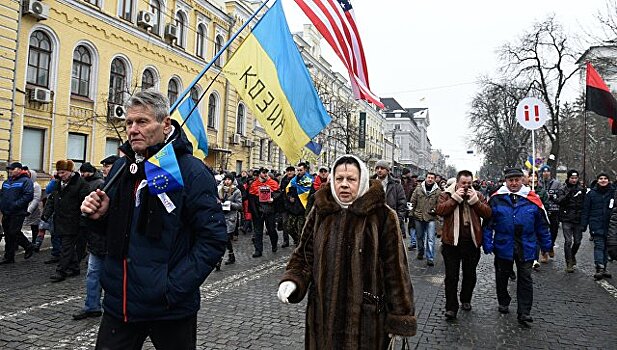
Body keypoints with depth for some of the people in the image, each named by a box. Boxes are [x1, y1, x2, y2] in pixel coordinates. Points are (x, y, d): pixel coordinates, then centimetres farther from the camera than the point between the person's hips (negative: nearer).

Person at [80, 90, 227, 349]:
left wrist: (174, 288, -21)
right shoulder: (121, 167, 7)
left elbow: (214, 238, -17)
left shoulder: (191, 171, -14)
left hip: (171, 310, -5)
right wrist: (99, 216, -4)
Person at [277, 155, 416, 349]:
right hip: (323, 312, 4)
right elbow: (305, 254, 10)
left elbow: (395, 266, -8)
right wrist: (292, 280, -7)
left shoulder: (382, 215, -9)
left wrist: (401, 318, -7)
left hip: (366, 315, -3)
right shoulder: (319, 212, 3)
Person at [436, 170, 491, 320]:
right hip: (452, 241, -3)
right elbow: (440, 210, -15)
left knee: (470, 274, 16)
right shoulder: (446, 194, 0)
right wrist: (455, 198, -18)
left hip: (472, 241, 3)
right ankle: (451, 307, 8)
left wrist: (475, 200, -14)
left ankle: (466, 300, 35)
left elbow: (487, 213, -4)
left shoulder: (478, 195, 7)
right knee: (451, 276, 1)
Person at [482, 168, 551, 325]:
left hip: (526, 248, 0)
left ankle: (524, 313, 11)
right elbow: (488, 224, -3)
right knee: (502, 277, 14)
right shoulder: (496, 199, -5)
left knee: (525, 279, 4)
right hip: (503, 246, 0)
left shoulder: (532, 199, -1)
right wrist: (487, 244, -8)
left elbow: (542, 225, 6)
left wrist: (545, 245, 8)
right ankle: (503, 303, 35)